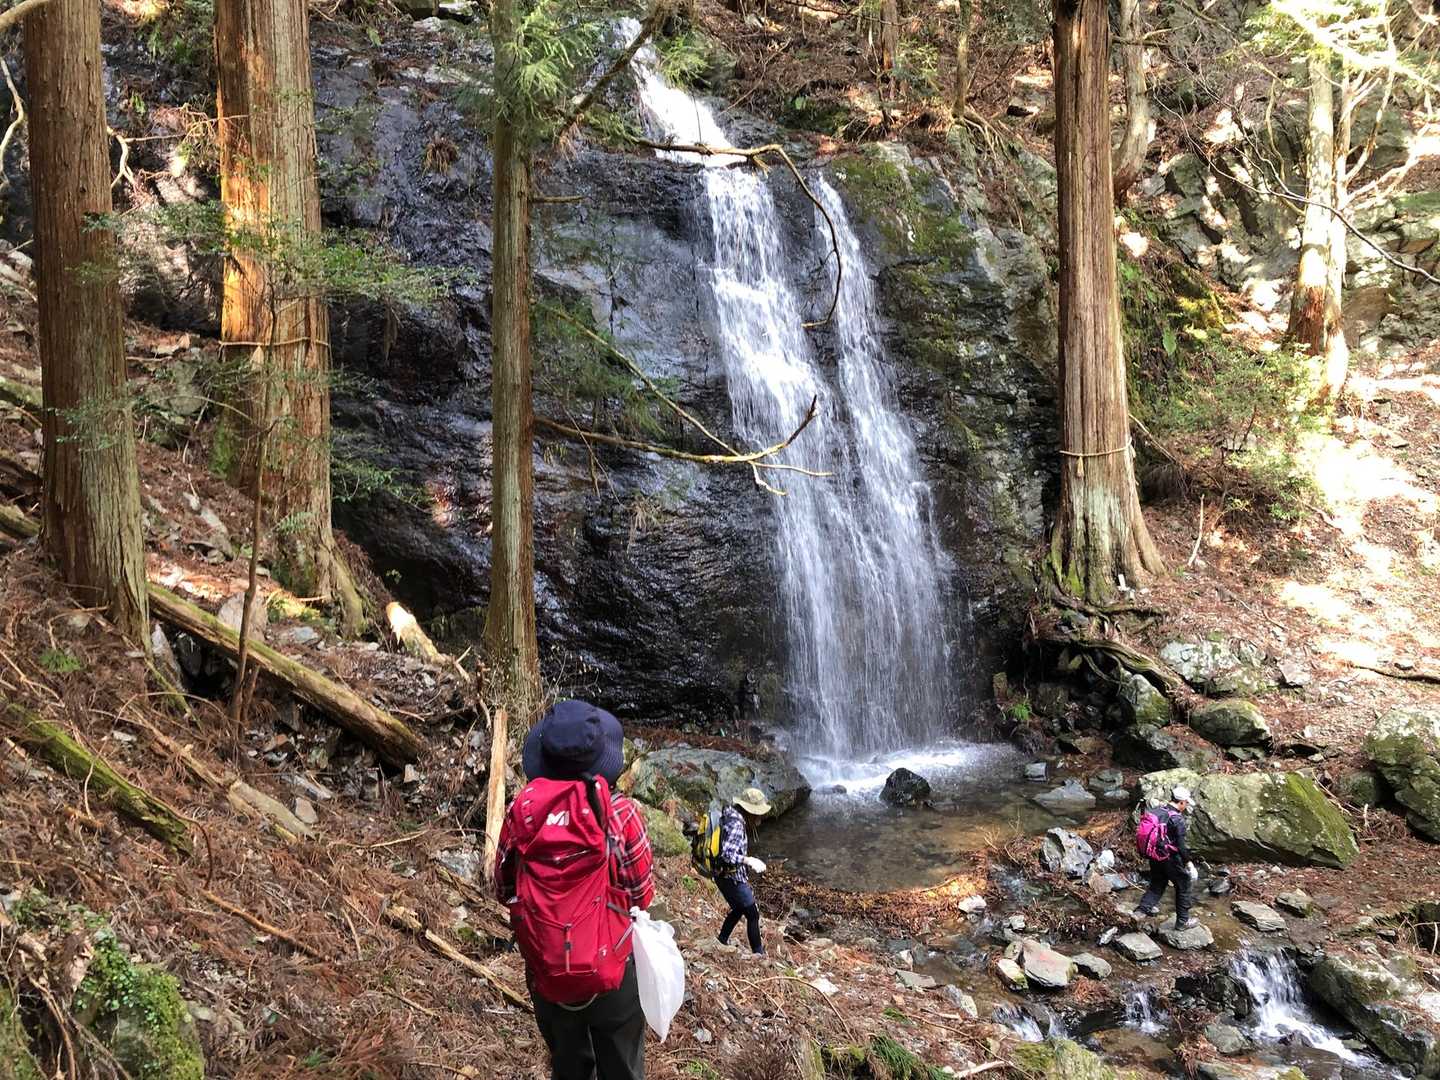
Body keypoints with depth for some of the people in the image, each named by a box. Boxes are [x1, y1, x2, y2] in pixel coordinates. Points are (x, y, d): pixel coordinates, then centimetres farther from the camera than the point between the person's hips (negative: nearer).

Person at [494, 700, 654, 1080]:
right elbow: (643, 895, -8)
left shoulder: (521, 810, -12)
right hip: (614, 968, -2)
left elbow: (504, 889, 1)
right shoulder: (620, 812, -18)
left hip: (546, 969, 2)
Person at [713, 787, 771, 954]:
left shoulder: (730, 814, 3)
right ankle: (758, 953, 11)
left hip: (725, 875, 10)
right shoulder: (736, 824, -26)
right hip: (732, 878, -10)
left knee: (738, 910, 27)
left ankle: (722, 941, 39)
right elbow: (727, 854, -34)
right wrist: (749, 861, -33)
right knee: (753, 915, 2)